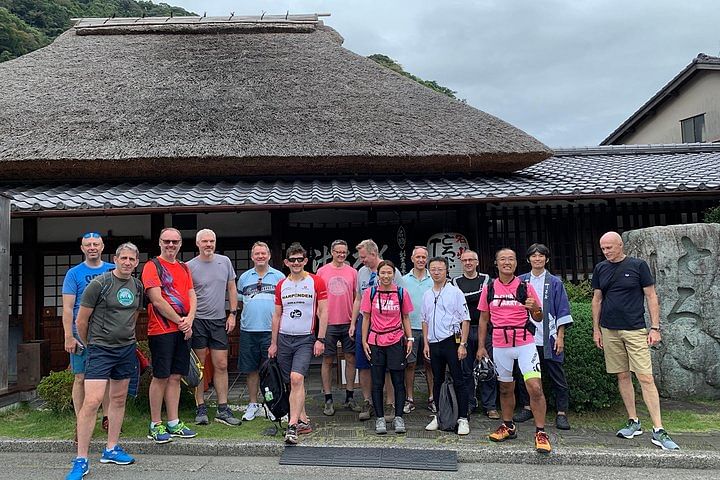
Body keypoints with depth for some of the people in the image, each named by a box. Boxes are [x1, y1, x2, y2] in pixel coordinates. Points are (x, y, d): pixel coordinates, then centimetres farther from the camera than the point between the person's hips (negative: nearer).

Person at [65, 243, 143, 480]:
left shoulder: (138, 286, 7)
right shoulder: (99, 284, -11)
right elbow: (81, 320, -5)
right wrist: (88, 345, 6)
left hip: (127, 349, 6)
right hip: (100, 349, -6)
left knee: (119, 399, 12)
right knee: (92, 401, -12)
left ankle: (111, 450, 25)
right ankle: (81, 460, -2)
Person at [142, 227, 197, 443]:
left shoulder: (184, 268, 17)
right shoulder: (152, 266, -4)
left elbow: (192, 296, 12)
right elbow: (157, 300, -12)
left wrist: (189, 319, -6)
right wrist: (179, 321, -10)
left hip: (183, 330, 6)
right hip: (161, 330, -6)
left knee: (175, 377, 10)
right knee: (161, 377, -1)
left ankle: (174, 423, 17)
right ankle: (155, 426, 9)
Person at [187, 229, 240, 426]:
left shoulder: (225, 262, 6)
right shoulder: (190, 266, -3)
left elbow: (231, 289, 12)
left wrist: (232, 314, 5)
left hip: (219, 321, 3)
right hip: (197, 321, -3)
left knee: (221, 365, 5)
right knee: (199, 366, 4)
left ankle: (222, 409, 12)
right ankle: (201, 409, 14)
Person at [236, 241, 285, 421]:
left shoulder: (279, 276, 4)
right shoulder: (244, 277, 11)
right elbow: (239, 302, 18)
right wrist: (250, 312, 5)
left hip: (271, 330, -2)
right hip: (248, 330, 2)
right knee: (251, 369, 8)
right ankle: (253, 404, 20)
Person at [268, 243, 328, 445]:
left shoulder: (316, 282, -2)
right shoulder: (281, 285, 10)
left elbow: (323, 312, -3)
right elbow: (277, 315, 14)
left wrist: (320, 339, -9)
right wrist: (273, 343, 12)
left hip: (305, 339, -4)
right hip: (284, 339, 5)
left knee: (296, 379, -18)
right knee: (293, 382, 10)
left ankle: (292, 426, -15)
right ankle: (303, 420, 22)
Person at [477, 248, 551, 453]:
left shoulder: (525, 287, -2)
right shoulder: (489, 289, 4)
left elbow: (538, 318, 3)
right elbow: (484, 319, 10)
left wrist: (535, 309, -20)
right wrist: (480, 346, 6)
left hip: (525, 344, -2)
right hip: (500, 346, 3)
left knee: (535, 387, -12)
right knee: (505, 388, 14)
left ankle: (540, 432, -2)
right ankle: (508, 426, 30)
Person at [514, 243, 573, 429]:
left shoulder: (555, 283, 2)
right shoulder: (521, 281, 7)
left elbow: (562, 311, 1)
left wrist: (560, 337, -5)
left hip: (549, 338, -2)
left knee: (557, 377, 2)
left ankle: (561, 414, 11)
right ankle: (527, 408, 26)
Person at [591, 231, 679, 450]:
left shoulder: (638, 265, -2)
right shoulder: (600, 269, 7)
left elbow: (651, 297, 0)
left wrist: (655, 328, -5)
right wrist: (596, 329, 10)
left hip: (636, 330, -3)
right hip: (609, 331, 4)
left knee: (646, 378, -7)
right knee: (623, 376, 9)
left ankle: (659, 431, -3)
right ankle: (633, 422, 21)